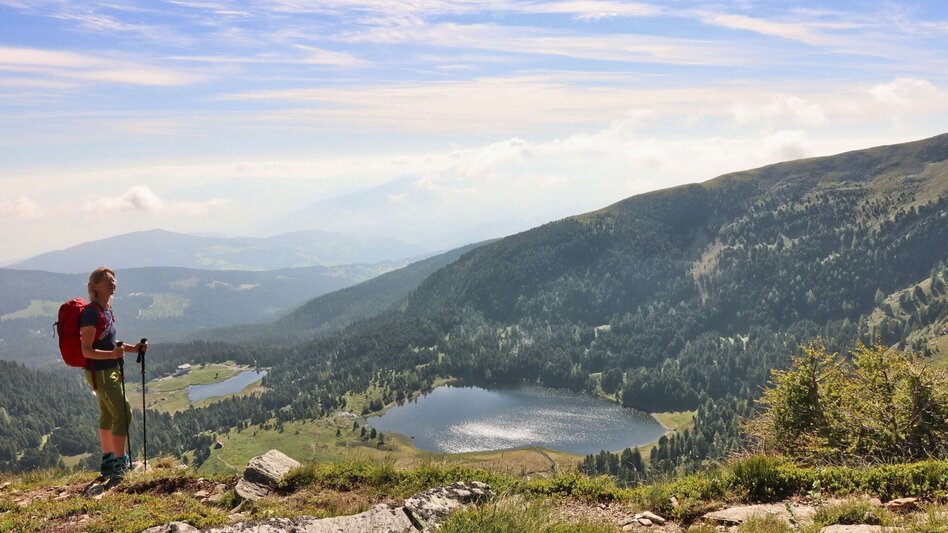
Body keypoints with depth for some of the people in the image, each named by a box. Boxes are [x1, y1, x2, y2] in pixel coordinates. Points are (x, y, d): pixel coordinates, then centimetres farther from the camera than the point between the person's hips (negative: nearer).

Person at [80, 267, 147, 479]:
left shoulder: (107, 308, 8)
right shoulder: (92, 313, -21)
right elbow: (87, 351, -22)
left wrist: (132, 348, 8)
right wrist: (112, 354, -36)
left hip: (110, 369, 10)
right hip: (99, 372, -10)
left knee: (108, 414, 17)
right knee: (123, 413, -11)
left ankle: (108, 461, 28)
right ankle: (120, 463, -5)